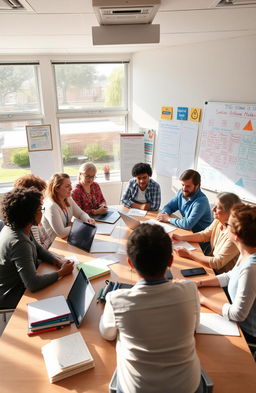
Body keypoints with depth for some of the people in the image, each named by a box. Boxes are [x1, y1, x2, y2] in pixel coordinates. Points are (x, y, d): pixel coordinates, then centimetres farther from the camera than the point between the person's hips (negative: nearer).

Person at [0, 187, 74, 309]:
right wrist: (61, 272, -23)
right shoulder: (18, 243, -34)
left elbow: (38, 249, 9)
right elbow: (33, 284, -36)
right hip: (12, 299, -8)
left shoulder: (14, 228, -5)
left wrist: (57, 261, -7)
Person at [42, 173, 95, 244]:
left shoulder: (68, 199, 2)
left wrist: (88, 219, -12)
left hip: (67, 238, 7)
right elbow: (61, 233, -27)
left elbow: (81, 214, 10)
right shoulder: (51, 206, -24)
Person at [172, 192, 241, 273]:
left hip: (222, 277, -6)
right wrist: (181, 237, -4)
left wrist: (188, 253, -24)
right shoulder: (218, 221, -7)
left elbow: (217, 263, -28)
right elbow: (204, 235, 9)